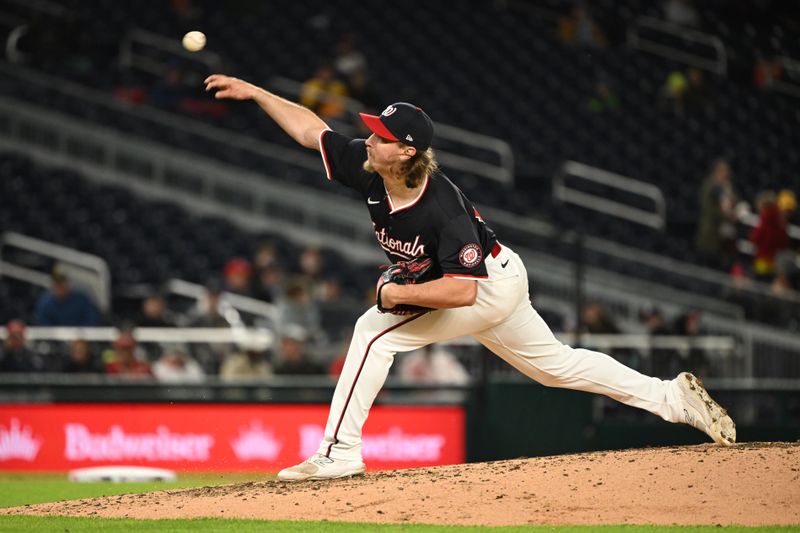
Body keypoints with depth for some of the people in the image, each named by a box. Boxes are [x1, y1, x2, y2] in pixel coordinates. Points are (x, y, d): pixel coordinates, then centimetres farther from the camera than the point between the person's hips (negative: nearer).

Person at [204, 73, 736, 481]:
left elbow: (460, 291, -40)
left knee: (375, 331, -18)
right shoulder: (369, 168, -16)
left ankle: (339, 453, -16)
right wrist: (254, 92, -10)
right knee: (555, 363, 18)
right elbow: (309, 128, -5)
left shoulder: (444, 210, -36)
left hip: (490, 285, -9)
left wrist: (396, 294, -31)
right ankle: (673, 396, 23)